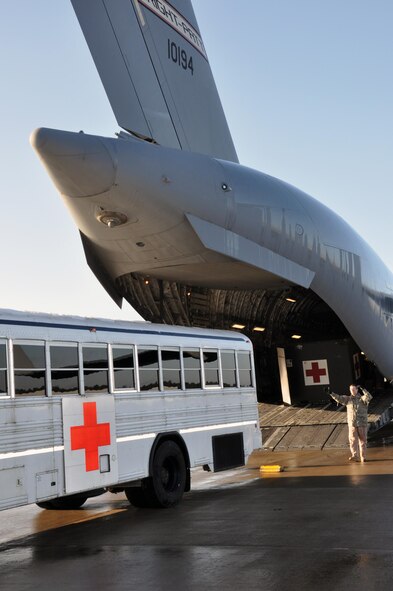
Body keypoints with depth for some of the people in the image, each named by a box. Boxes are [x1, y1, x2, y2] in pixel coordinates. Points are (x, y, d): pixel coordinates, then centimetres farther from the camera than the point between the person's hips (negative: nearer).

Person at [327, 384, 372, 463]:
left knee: (363, 440, 4)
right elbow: (339, 398, 0)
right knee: (353, 439, -6)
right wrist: (331, 393, -11)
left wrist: (363, 389, -23)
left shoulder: (362, 398, 0)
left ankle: (363, 457, 10)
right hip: (352, 424, 2)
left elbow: (369, 397, -19)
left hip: (362, 423, -2)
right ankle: (355, 456, -6)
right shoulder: (348, 399, 7)